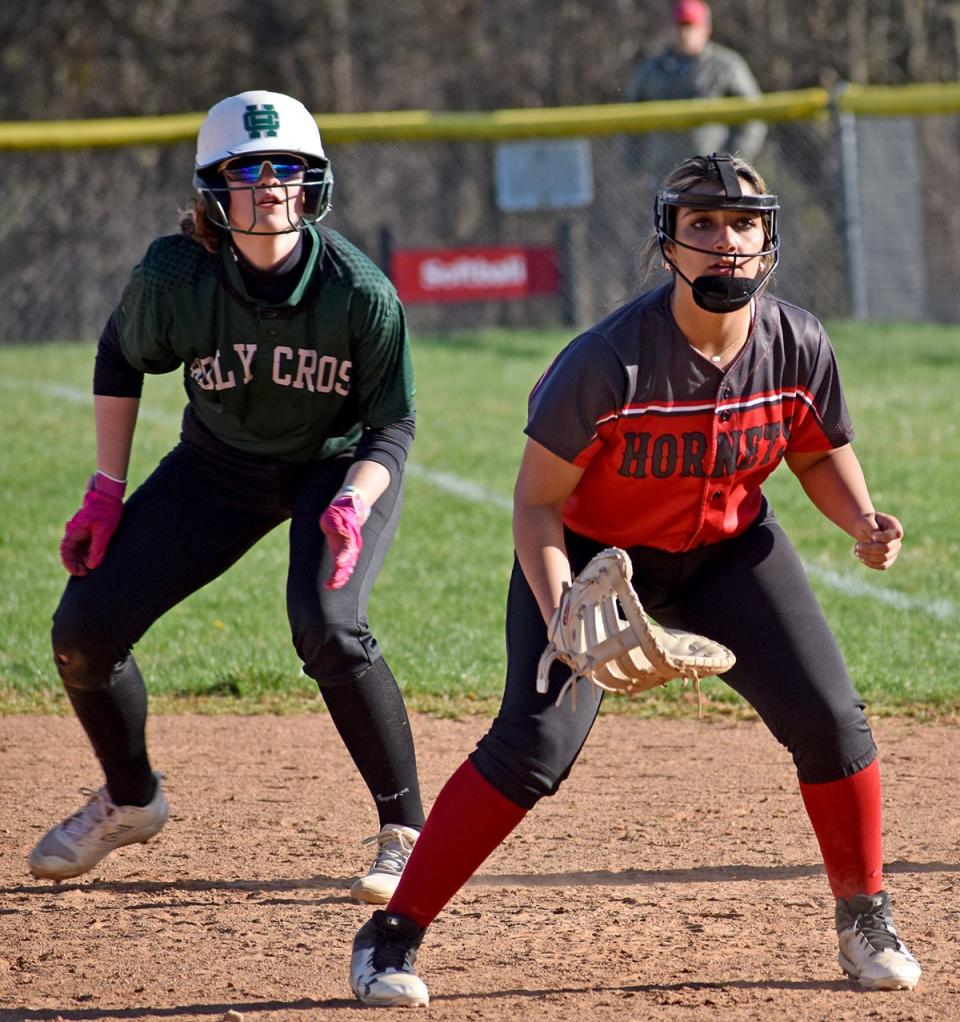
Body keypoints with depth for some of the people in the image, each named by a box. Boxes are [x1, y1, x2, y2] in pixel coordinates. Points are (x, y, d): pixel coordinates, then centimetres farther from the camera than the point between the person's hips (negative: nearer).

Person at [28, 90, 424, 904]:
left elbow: (392, 425, -16)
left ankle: (406, 830, -14)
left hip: (344, 466, -3)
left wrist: (351, 505, -35)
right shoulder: (174, 275, -23)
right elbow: (123, 358, -1)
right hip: (222, 464, 3)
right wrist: (106, 491, -4)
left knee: (326, 624, -31)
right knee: (84, 631, -4)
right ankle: (130, 800, 26)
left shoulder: (360, 292, -28)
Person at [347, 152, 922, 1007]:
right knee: (536, 743, -19)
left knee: (830, 720, -8)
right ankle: (391, 937, -10)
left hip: (729, 549, 4)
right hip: (592, 552, -4)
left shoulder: (798, 347, -16)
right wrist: (558, 614, -36)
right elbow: (537, 501, -22)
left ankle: (865, 919, 16)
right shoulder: (608, 361, -30)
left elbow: (820, 453, 4)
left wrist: (861, 520, -16)